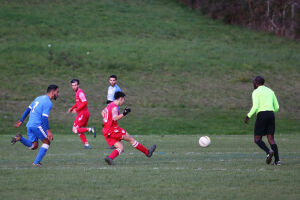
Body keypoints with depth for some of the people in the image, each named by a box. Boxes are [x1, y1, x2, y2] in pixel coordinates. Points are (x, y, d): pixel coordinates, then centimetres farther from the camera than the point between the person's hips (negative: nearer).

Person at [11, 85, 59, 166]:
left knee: (34, 146, 11)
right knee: (46, 143, 8)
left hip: (29, 125, 8)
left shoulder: (39, 98, 19)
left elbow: (28, 110, 21)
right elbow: (44, 117, -17)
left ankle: (20, 138, -10)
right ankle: (37, 162, 1)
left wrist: (21, 121, 24)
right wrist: (48, 131, -18)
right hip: (37, 125, -8)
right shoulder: (48, 103, -9)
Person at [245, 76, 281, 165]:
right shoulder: (270, 91, 19)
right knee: (271, 138, 5)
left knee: (257, 139, 3)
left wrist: (248, 116, -3)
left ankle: (268, 152, -24)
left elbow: (255, 106, -12)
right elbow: (277, 107, 17)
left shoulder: (256, 92, 0)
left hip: (261, 115, -6)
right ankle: (277, 160, -9)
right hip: (271, 114, 6)